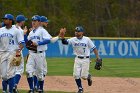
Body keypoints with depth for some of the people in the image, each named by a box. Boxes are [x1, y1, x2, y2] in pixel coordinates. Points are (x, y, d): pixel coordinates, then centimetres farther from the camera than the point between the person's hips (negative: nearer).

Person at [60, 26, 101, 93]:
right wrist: (62, 36, -36)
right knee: (76, 75, -4)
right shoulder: (73, 40, -3)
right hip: (77, 59, 3)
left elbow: (93, 48, -3)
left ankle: (88, 77, 31)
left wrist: (98, 57, -7)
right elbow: (65, 42, -16)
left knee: (84, 76, -6)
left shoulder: (87, 39, -9)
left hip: (85, 59, -3)